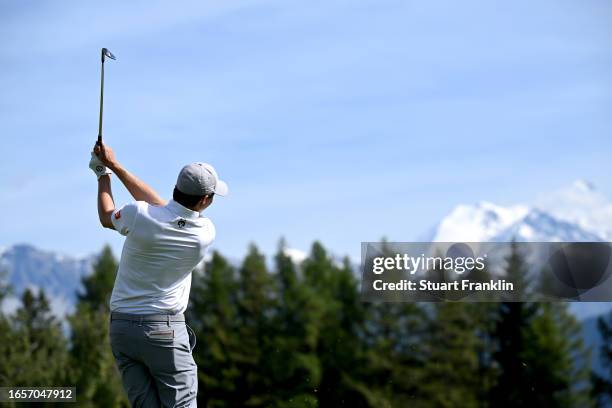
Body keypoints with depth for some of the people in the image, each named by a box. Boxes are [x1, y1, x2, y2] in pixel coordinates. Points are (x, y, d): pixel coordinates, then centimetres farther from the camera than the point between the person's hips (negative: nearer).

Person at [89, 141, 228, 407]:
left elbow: (106, 218, 13)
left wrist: (104, 174, 28)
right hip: (164, 330, -2)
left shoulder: (139, 216, -11)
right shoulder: (206, 233, -7)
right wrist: (115, 166, 11)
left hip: (120, 326, 3)